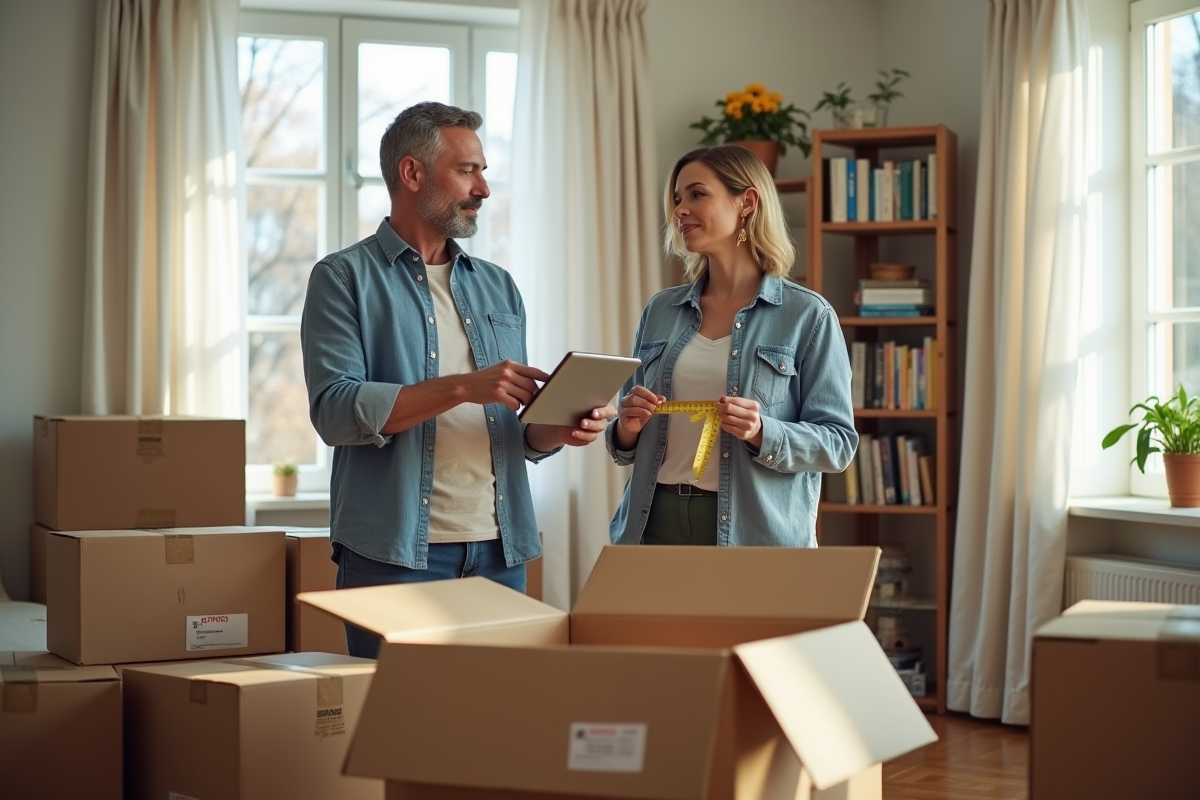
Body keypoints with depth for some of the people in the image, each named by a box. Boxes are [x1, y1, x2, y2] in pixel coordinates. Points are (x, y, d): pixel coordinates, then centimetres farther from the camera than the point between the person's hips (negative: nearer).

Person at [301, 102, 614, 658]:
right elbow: (334, 409, -14)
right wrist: (461, 388, -20)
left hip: (498, 551, 5)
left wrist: (558, 430, -4)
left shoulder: (498, 289, 16)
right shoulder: (345, 279, 0)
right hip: (395, 553, -5)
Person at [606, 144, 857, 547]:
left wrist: (762, 434, -22)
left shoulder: (807, 316, -4)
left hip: (756, 534, -4)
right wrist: (626, 429, -6)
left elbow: (837, 443, -7)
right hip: (654, 525, 4)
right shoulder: (660, 311, 9)